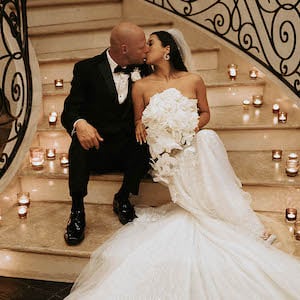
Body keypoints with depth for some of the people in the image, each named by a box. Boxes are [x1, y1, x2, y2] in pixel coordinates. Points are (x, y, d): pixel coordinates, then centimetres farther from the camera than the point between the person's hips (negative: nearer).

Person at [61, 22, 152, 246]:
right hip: (96, 146, -2)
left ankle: (123, 199, -4)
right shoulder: (87, 69, -4)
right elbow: (70, 110, -9)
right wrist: (80, 124, -32)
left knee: (148, 143, -29)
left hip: (129, 147, 2)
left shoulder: (143, 70, 5)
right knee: (80, 143, -34)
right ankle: (77, 209, -13)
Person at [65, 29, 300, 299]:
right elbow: (139, 120, 17)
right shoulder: (141, 87, 5)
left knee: (209, 138, -32)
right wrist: (140, 125, -5)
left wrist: (197, 125, -4)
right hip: (165, 153, 0)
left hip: (194, 146, 1)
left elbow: (205, 112, 17)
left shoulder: (194, 81, 5)